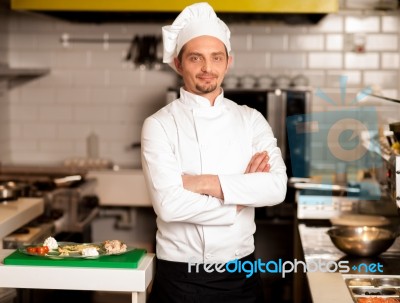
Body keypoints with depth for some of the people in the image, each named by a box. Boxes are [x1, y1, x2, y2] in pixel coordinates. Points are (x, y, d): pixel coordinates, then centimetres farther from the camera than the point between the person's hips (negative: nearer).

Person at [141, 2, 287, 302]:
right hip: (180, 277, -3)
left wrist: (205, 183, -18)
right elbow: (168, 204, -19)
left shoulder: (251, 120, 3)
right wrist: (242, 194, -12)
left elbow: (277, 187, -12)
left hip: (241, 274, 3)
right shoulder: (160, 125, -7)